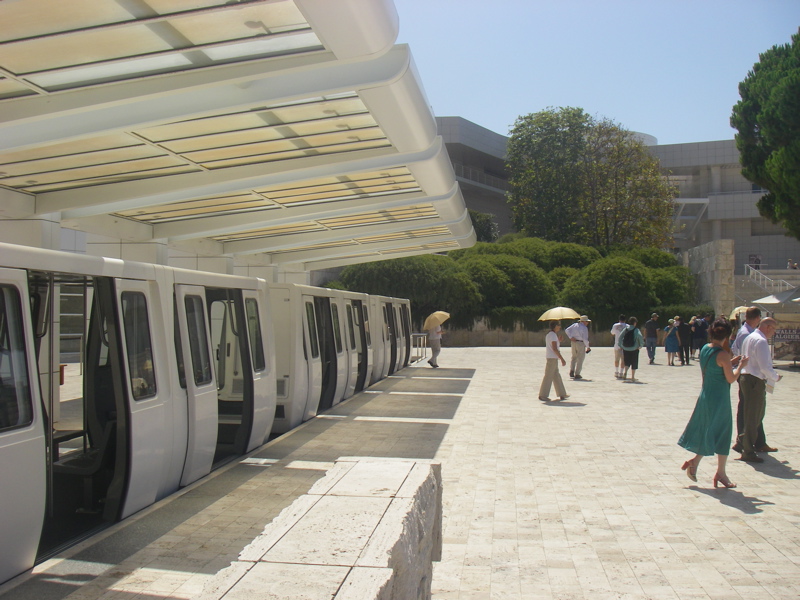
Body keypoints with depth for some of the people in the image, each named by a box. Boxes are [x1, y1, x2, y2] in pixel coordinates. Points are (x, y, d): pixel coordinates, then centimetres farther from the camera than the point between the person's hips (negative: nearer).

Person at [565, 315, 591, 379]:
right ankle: (577, 374, 3)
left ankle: (571, 371, 4)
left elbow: (567, 330, 5)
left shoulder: (574, 325, 8)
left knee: (574, 357, 20)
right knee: (580, 359, 3)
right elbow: (585, 339, -16)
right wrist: (588, 347, -5)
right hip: (581, 343, -6)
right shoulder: (584, 328, -11)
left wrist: (571, 337, -2)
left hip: (574, 342, 6)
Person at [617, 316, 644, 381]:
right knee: (634, 363, 8)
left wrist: (621, 346, 10)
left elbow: (620, 337, 3)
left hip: (625, 349, 3)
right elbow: (640, 337, -20)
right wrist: (641, 345, -7)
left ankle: (625, 372, -7)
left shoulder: (625, 329, 5)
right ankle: (633, 377, 9)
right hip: (634, 349, -3)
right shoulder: (636, 330, -6)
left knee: (627, 362, 17)